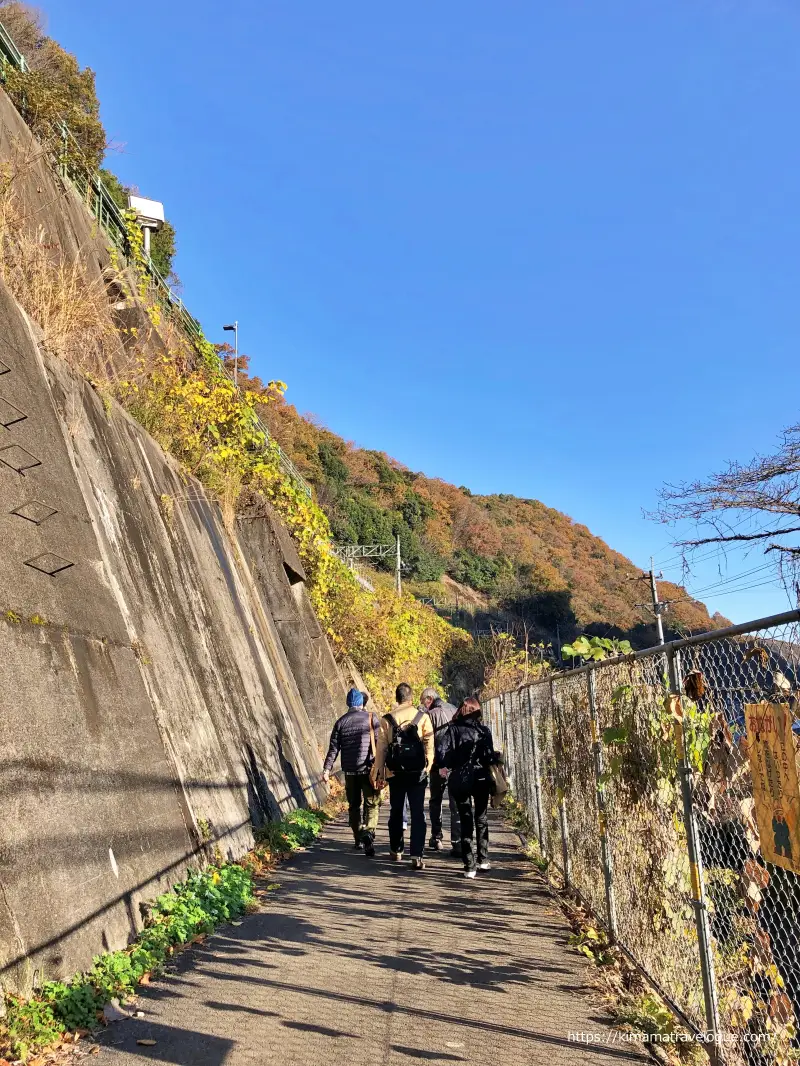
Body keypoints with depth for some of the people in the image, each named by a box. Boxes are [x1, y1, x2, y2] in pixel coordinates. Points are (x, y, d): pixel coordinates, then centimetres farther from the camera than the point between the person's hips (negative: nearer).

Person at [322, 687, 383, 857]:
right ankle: (369, 831, -22)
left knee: (354, 805, 15)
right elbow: (380, 742, -7)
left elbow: (333, 748, 1)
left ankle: (358, 839, 19)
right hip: (368, 769, -2)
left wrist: (327, 768, 3)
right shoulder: (371, 718, -2)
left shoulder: (341, 722, 4)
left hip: (350, 770, 2)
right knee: (372, 803, 0)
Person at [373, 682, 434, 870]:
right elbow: (429, 744, -6)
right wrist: (428, 767, 3)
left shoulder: (387, 719, -3)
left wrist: (378, 772, 5)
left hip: (395, 773, 1)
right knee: (418, 814, 2)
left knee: (396, 812, 17)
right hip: (417, 772, -1)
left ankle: (397, 851, 29)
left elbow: (381, 747, -2)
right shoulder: (423, 717, -4)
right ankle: (416, 856, -4)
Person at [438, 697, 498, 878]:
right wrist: (496, 757, 9)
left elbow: (441, 752, -12)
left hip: (460, 781, 0)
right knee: (481, 819, 19)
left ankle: (469, 866, 4)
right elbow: (489, 756, -12)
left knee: (466, 822, 7)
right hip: (481, 779, 0)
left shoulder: (453, 729, -4)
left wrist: (453, 765, 3)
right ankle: (483, 860, 24)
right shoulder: (483, 730, -5)